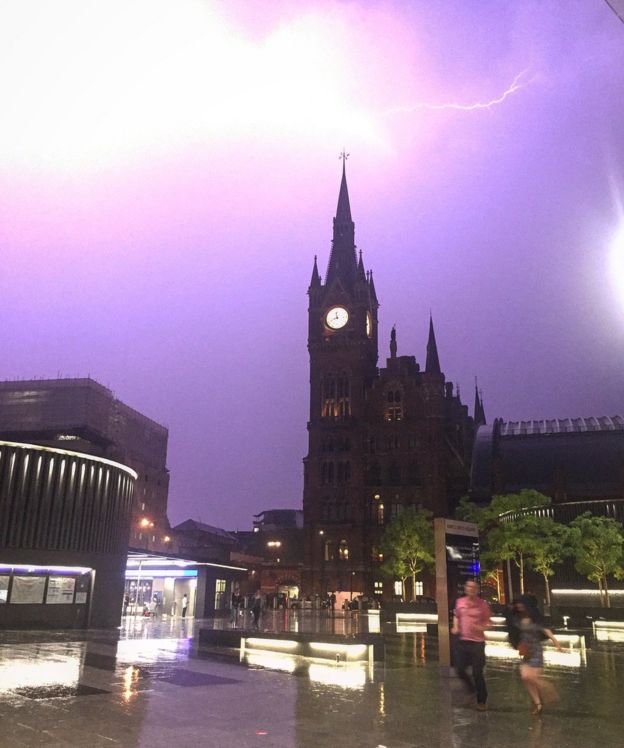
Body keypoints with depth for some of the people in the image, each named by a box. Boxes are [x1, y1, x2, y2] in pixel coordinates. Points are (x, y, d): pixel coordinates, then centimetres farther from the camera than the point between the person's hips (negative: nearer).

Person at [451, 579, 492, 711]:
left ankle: (482, 701, 18)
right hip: (462, 641, 4)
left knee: (478, 673, 1)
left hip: (477, 642, -4)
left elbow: (488, 622, 1)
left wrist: (481, 627, -19)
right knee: (459, 670, 7)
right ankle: (471, 686, 37)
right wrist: (455, 627, 3)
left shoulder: (482, 604, -6)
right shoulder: (460, 602, 3)